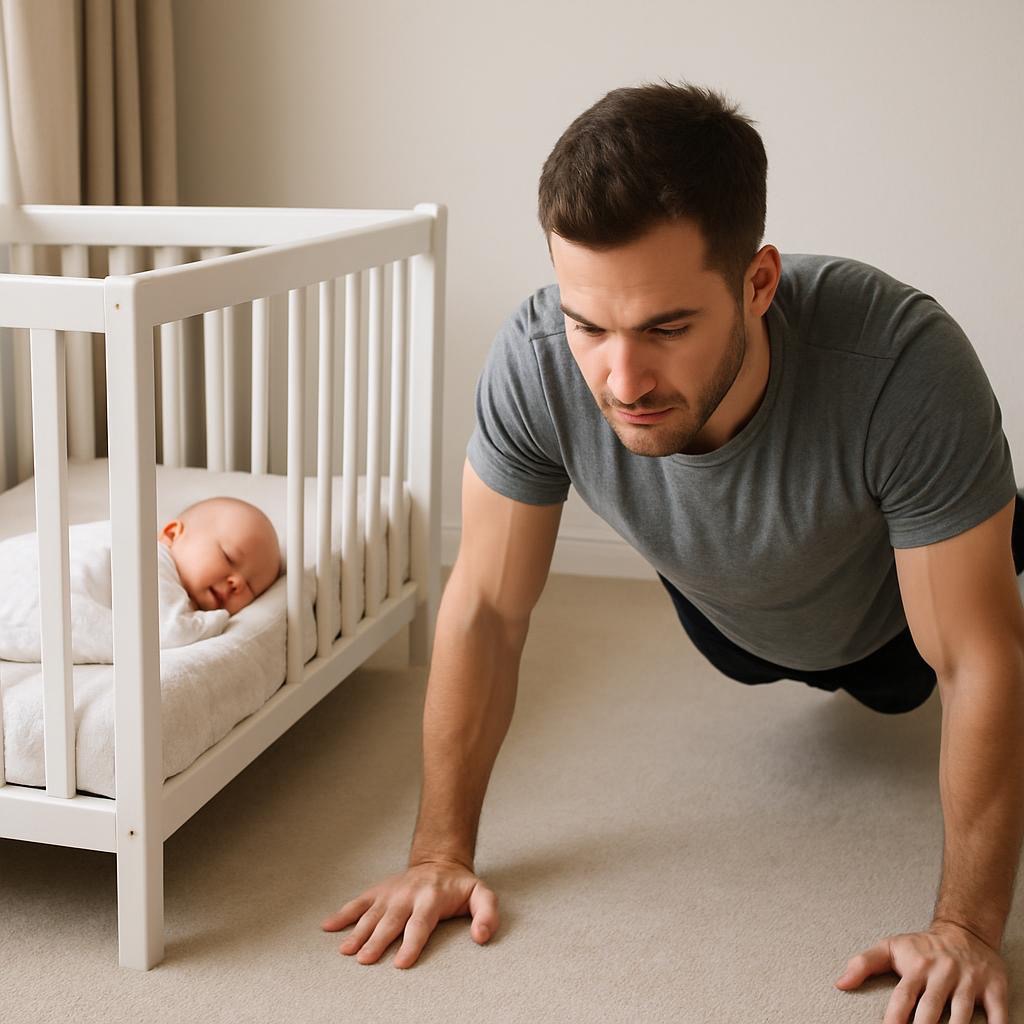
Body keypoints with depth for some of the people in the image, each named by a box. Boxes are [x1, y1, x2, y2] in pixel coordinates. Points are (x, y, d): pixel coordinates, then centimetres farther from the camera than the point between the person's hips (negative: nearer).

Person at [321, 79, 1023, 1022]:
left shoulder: (904, 362, -47)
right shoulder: (535, 362, -40)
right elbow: (485, 609, -27)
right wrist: (441, 855, -25)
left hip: (897, 606, -3)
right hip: (733, 609, 3)